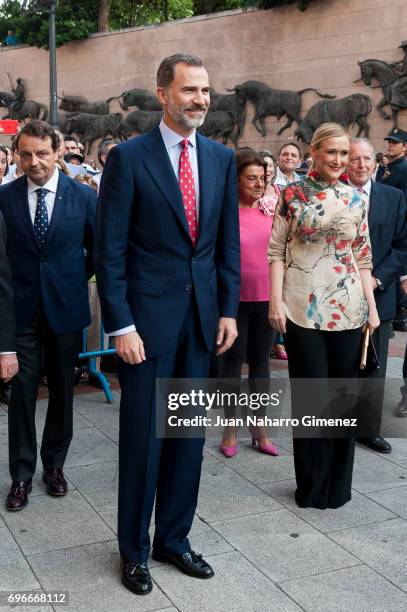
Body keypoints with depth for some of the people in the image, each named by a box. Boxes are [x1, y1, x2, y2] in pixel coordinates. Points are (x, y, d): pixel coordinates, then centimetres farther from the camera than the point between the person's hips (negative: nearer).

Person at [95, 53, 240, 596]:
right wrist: (121, 325, -14)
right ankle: (134, 550, 24)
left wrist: (228, 309, 5)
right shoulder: (128, 157, -7)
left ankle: (173, 538, 31)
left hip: (202, 316, 5)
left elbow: (228, 241, 11)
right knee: (143, 437, 6)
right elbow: (110, 250, -9)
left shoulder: (221, 158, 7)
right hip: (148, 316, -4)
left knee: (189, 434, 13)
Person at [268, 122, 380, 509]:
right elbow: (276, 252, -1)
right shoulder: (293, 195, 0)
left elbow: (363, 257, 11)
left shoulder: (355, 200, 9)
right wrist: (276, 301, -10)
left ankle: (338, 483, 25)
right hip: (303, 309, -3)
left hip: (347, 310, 3)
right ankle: (312, 484, 20)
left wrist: (372, 306, 5)